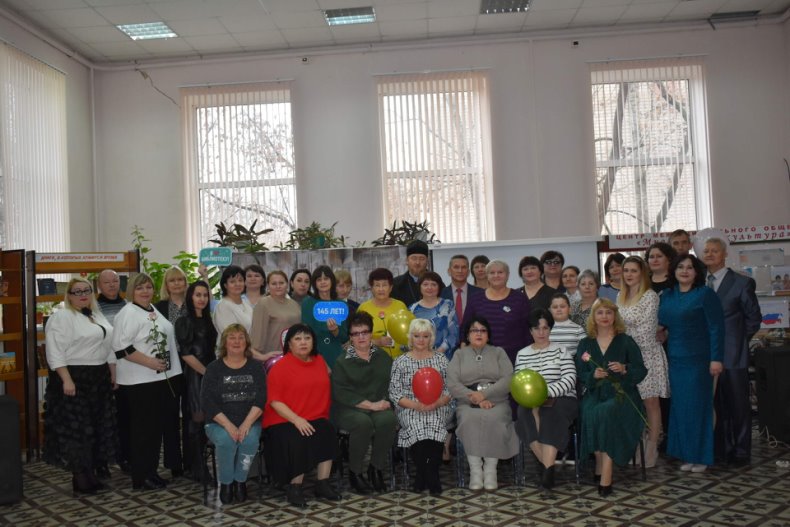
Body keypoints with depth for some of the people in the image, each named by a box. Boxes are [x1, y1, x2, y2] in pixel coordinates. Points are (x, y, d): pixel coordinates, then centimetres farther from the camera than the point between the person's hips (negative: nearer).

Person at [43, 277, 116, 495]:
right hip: (74, 379, -8)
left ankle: (91, 472, 23)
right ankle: (80, 479, 4)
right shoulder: (61, 317, -10)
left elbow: (108, 346, 18)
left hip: (98, 379, 8)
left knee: (98, 426, 12)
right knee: (76, 428, -3)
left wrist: (113, 373, 13)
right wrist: (66, 380, -23)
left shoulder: (97, 316, 14)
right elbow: (55, 352, -17)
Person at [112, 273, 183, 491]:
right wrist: (149, 362, -21)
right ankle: (140, 477, 10)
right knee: (144, 428, -1)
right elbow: (121, 347, -20)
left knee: (158, 425, 14)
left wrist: (171, 364, 20)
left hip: (163, 378, 9)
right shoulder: (128, 313, -11)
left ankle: (151, 471, 26)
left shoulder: (153, 310, 15)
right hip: (141, 381, -9)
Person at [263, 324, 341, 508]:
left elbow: (325, 391, 17)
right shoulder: (280, 367, -5)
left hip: (315, 419, 4)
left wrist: (325, 416, 3)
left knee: (329, 433, -25)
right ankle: (294, 487, -12)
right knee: (298, 440, -32)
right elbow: (274, 401, -11)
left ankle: (323, 483, -14)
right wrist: (296, 419, -21)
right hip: (284, 421, -4)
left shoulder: (319, 361, 11)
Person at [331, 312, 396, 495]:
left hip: (379, 406, 3)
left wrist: (385, 402, -9)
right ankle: (355, 472, -13)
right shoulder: (342, 362, 2)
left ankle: (376, 468, -10)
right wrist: (370, 405, -15)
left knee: (388, 419, -30)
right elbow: (340, 393, -9)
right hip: (349, 409, -2)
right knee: (363, 422, -34)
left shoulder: (383, 357, 14)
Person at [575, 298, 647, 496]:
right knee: (591, 414, -32)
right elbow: (580, 375, 9)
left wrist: (624, 369, -16)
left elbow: (641, 372, 3)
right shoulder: (585, 344, 13)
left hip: (621, 394, -2)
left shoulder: (626, 342, 7)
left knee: (606, 413, -34)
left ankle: (605, 475, -28)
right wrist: (593, 375, -12)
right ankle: (601, 466, -15)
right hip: (595, 394, 2)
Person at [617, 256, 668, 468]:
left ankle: (651, 450, 9)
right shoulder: (620, 297, 12)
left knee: (650, 403, 1)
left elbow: (646, 330, -13)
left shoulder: (650, 296, -9)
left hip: (646, 354, -6)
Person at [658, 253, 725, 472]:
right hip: (675, 359, 5)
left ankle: (700, 456, 14)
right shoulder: (667, 296, 9)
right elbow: (663, 323, 16)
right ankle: (686, 454, 18)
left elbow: (716, 328, -10)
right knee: (679, 407, 8)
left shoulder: (705, 294, -6)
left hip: (698, 360, -5)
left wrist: (716, 359, -15)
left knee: (697, 406, 2)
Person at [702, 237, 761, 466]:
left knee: (738, 404, 4)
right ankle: (721, 449, 22)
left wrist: (737, 341, 0)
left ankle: (741, 452, 15)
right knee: (716, 404, 11)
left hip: (732, 355, -4)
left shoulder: (742, 283, -3)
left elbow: (754, 318, 2)